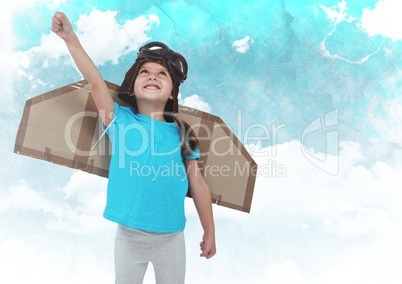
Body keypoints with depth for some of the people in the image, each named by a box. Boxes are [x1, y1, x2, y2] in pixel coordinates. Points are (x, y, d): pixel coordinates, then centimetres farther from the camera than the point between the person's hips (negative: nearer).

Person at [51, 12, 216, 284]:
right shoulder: (121, 120, -4)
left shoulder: (182, 133, -2)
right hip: (129, 236, 0)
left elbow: (198, 185, 1)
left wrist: (210, 233, 5)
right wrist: (70, 37, -23)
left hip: (172, 238, 1)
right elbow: (95, 80, -15)